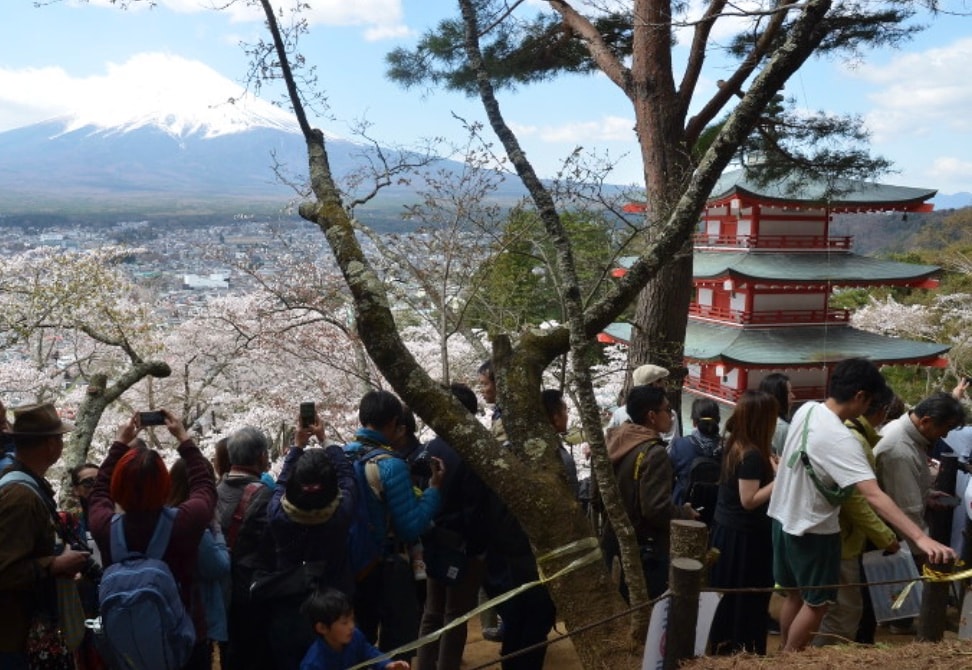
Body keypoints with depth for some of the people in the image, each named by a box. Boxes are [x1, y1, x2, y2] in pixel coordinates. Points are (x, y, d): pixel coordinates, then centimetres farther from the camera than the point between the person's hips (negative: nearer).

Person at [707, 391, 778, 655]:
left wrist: (771, 467, 11)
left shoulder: (735, 445, 4)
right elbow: (749, 500, -24)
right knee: (747, 599, 5)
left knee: (730, 596, 19)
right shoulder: (753, 455, -23)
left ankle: (722, 648, 31)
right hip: (744, 535, -9)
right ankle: (743, 652, 17)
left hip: (727, 527, 9)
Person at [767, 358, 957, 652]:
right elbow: (874, 496, -37)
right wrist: (921, 538, -41)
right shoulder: (839, 439, -29)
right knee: (816, 603, 10)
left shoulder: (806, 409, -4)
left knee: (794, 594, 23)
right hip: (813, 530, -8)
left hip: (784, 518, 8)